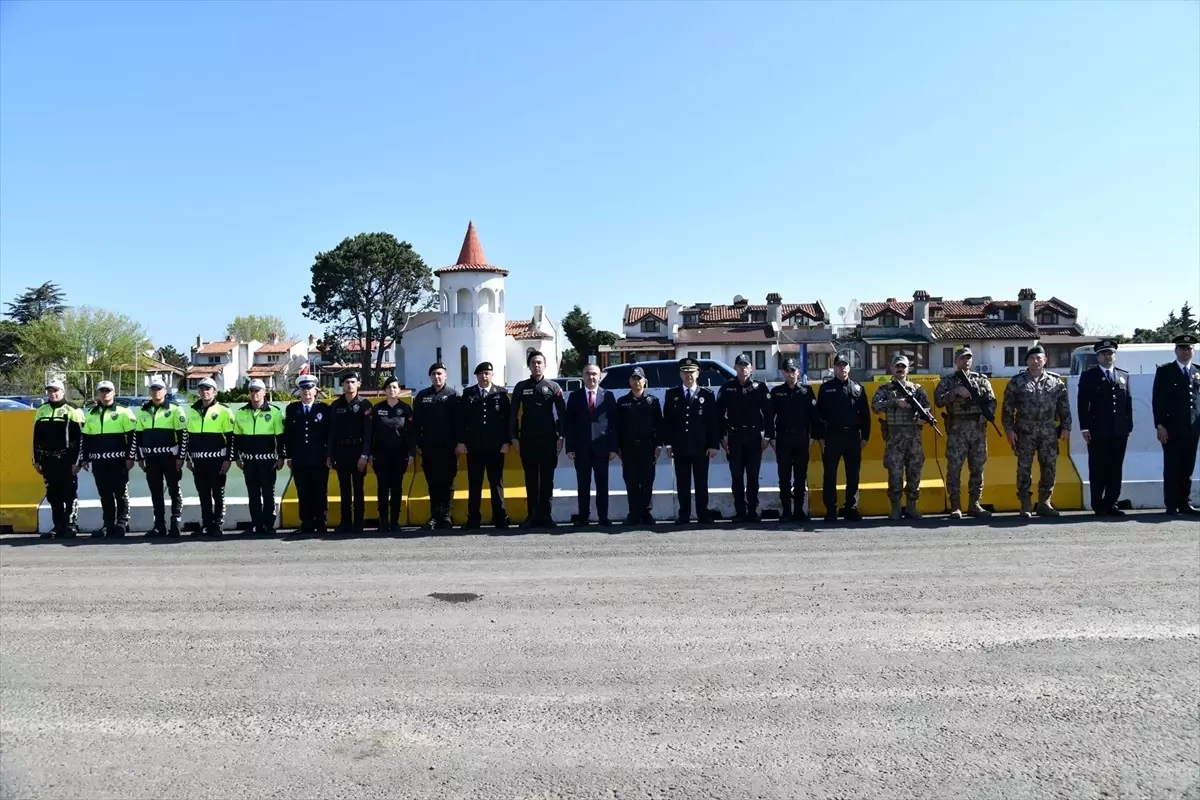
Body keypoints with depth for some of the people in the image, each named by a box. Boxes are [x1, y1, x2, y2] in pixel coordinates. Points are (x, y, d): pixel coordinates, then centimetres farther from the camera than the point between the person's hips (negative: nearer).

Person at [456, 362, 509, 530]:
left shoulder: (501, 393, 4)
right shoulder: (468, 394, 7)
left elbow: (508, 418, 1)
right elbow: (461, 419, 5)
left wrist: (506, 441, -5)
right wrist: (461, 441, -2)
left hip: (495, 447, -1)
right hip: (473, 447, 1)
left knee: (496, 483, 5)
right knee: (474, 484, 5)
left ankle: (500, 517, 9)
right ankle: (473, 519, 10)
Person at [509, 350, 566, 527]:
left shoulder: (553, 387, 4)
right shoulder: (521, 387, 7)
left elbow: (561, 413, 0)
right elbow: (513, 414, 6)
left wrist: (560, 436, -6)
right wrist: (514, 437, -1)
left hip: (549, 439, -1)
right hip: (527, 440, 1)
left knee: (547, 478, 3)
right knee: (530, 479, 5)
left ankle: (545, 514, 10)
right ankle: (532, 514, 11)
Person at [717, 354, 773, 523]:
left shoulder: (760, 387, 3)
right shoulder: (727, 387, 5)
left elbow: (768, 413, 2)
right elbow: (720, 413, 4)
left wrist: (768, 436, -3)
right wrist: (722, 436, -2)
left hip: (754, 436, -1)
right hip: (734, 437, 1)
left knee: (753, 476, 3)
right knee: (737, 476, 3)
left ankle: (752, 511, 10)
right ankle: (740, 512, 8)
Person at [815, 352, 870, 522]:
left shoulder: (858, 388, 9)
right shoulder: (826, 388, 4)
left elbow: (865, 414, 9)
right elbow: (819, 414, 2)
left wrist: (865, 436, 4)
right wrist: (820, 437, -4)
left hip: (853, 436, 2)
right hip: (832, 436, -2)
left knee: (853, 475, 5)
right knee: (830, 475, 1)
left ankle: (851, 508, 14)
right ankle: (830, 510, 6)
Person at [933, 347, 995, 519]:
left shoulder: (982, 379, 12)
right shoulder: (947, 381, 5)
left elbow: (992, 400, 8)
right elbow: (938, 400, -7)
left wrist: (987, 414, -10)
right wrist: (956, 392, -18)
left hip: (978, 429, 3)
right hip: (957, 429, -3)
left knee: (977, 468, 6)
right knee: (954, 468, -4)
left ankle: (974, 504, 14)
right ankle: (955, 506, 1)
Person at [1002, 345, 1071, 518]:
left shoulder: (1056, 382, 8)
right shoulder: (1016, 382, 1)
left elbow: (1064, 407, 9)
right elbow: (1008, 408, 0)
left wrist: (1066, 427, 3)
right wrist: (1009, 430, -5)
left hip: (1049, 432, 2)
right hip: (1025, 432, -2)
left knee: (1049, 468, 5)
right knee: (1024, 468, 0)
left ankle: (1044, 503, 17)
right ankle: (1025, 505, 8)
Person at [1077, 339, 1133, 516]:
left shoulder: (1124, 375, 15)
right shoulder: (1089, 375, 2)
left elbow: (1128, 402, 13)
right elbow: (1082, 403, -3)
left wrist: (1129, 426, 7)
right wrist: (1085, 427, -10)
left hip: (1119, 431, 4)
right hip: (1098, 431, -4)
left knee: (1115, 469, 5)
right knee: (1098, 470, 1)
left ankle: (1111, 504, 11)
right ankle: (1098, 506, 6)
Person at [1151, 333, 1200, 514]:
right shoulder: (1165, 371, 3)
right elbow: (1157, 400, -2)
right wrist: (1159, 425, -9)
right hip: (1171, 429, -3)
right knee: (1172, 468, -1)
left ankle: (1185, 504, 12)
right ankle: (1171, 505, 3)